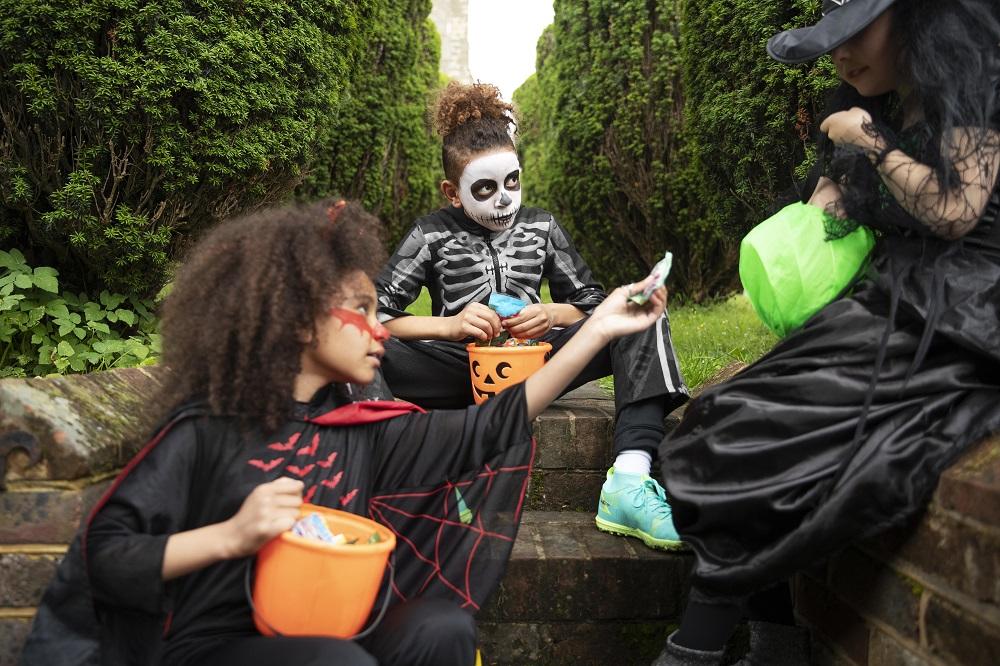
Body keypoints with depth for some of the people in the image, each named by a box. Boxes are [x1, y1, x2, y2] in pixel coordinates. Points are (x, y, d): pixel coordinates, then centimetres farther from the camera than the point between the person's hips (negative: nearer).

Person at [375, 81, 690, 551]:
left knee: (642, 319, -20)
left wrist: (551, 315, -10)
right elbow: (374, 316, -4)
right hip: (463, 367, -2)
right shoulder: (432, 235, 3)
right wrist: (449, 325, -19)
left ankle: (630, 483, -38)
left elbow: (592, 302, 13)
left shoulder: (541, 227, 11)